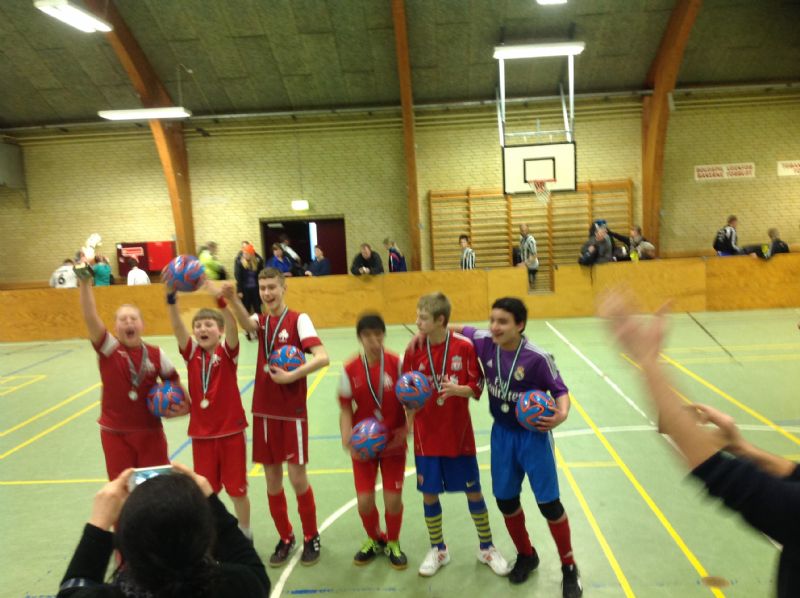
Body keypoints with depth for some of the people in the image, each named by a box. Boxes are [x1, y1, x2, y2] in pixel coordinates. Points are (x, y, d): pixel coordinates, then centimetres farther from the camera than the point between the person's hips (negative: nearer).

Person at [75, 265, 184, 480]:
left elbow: (173, 380, 8)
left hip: (150, 430, 1)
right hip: (115, 432, -1)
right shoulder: (108, 349, -11)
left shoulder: (156, 354, -7)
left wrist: (177, 404, -11)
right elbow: (90, 318, -26)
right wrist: (85, 282, -38)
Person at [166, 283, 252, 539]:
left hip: (231, 430, -2)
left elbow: (232, 327, -27)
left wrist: (222, 300, -46)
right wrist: (171, 298, -33)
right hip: (201, 433, 2)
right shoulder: (192, 352, -1)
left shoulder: (227, 351, -8)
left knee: (237, 489, 10)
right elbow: (177, 329, -17)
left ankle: (245, 535, 31)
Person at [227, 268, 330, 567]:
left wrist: (291, 376, -24)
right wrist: (232, 299, -39)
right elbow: (246, 324, -20)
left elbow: (322, 357, -19)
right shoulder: (262, 321, 6)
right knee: (272, 480, 11)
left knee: (297, 478, 1)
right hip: (264, 411, 5)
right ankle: (285, 537, 29)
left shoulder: (298, 319, -6)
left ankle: (311, 537, 23)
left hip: (292, 412, -4)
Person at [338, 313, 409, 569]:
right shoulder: (350, 370, -8)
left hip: (393, 441, -1)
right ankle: (374, 539, 35)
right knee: (364, 500, 2)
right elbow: (345, 408, -2)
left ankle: (393, 543, 32)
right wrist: (347, 436, -17)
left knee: (393, 498, 1)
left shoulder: (397, 364, -11)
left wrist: (408, 428, -19)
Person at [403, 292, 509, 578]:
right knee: (429, 494, 9)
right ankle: (438, 549, 32)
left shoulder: (464, 347, -11)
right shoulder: (414, 351, -5)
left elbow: (476, 387, -6)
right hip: (427, 436, 2)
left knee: (473, 491, 10)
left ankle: (486, 547, 32)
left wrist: (456, 389, -25)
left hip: (459, 435, -1)